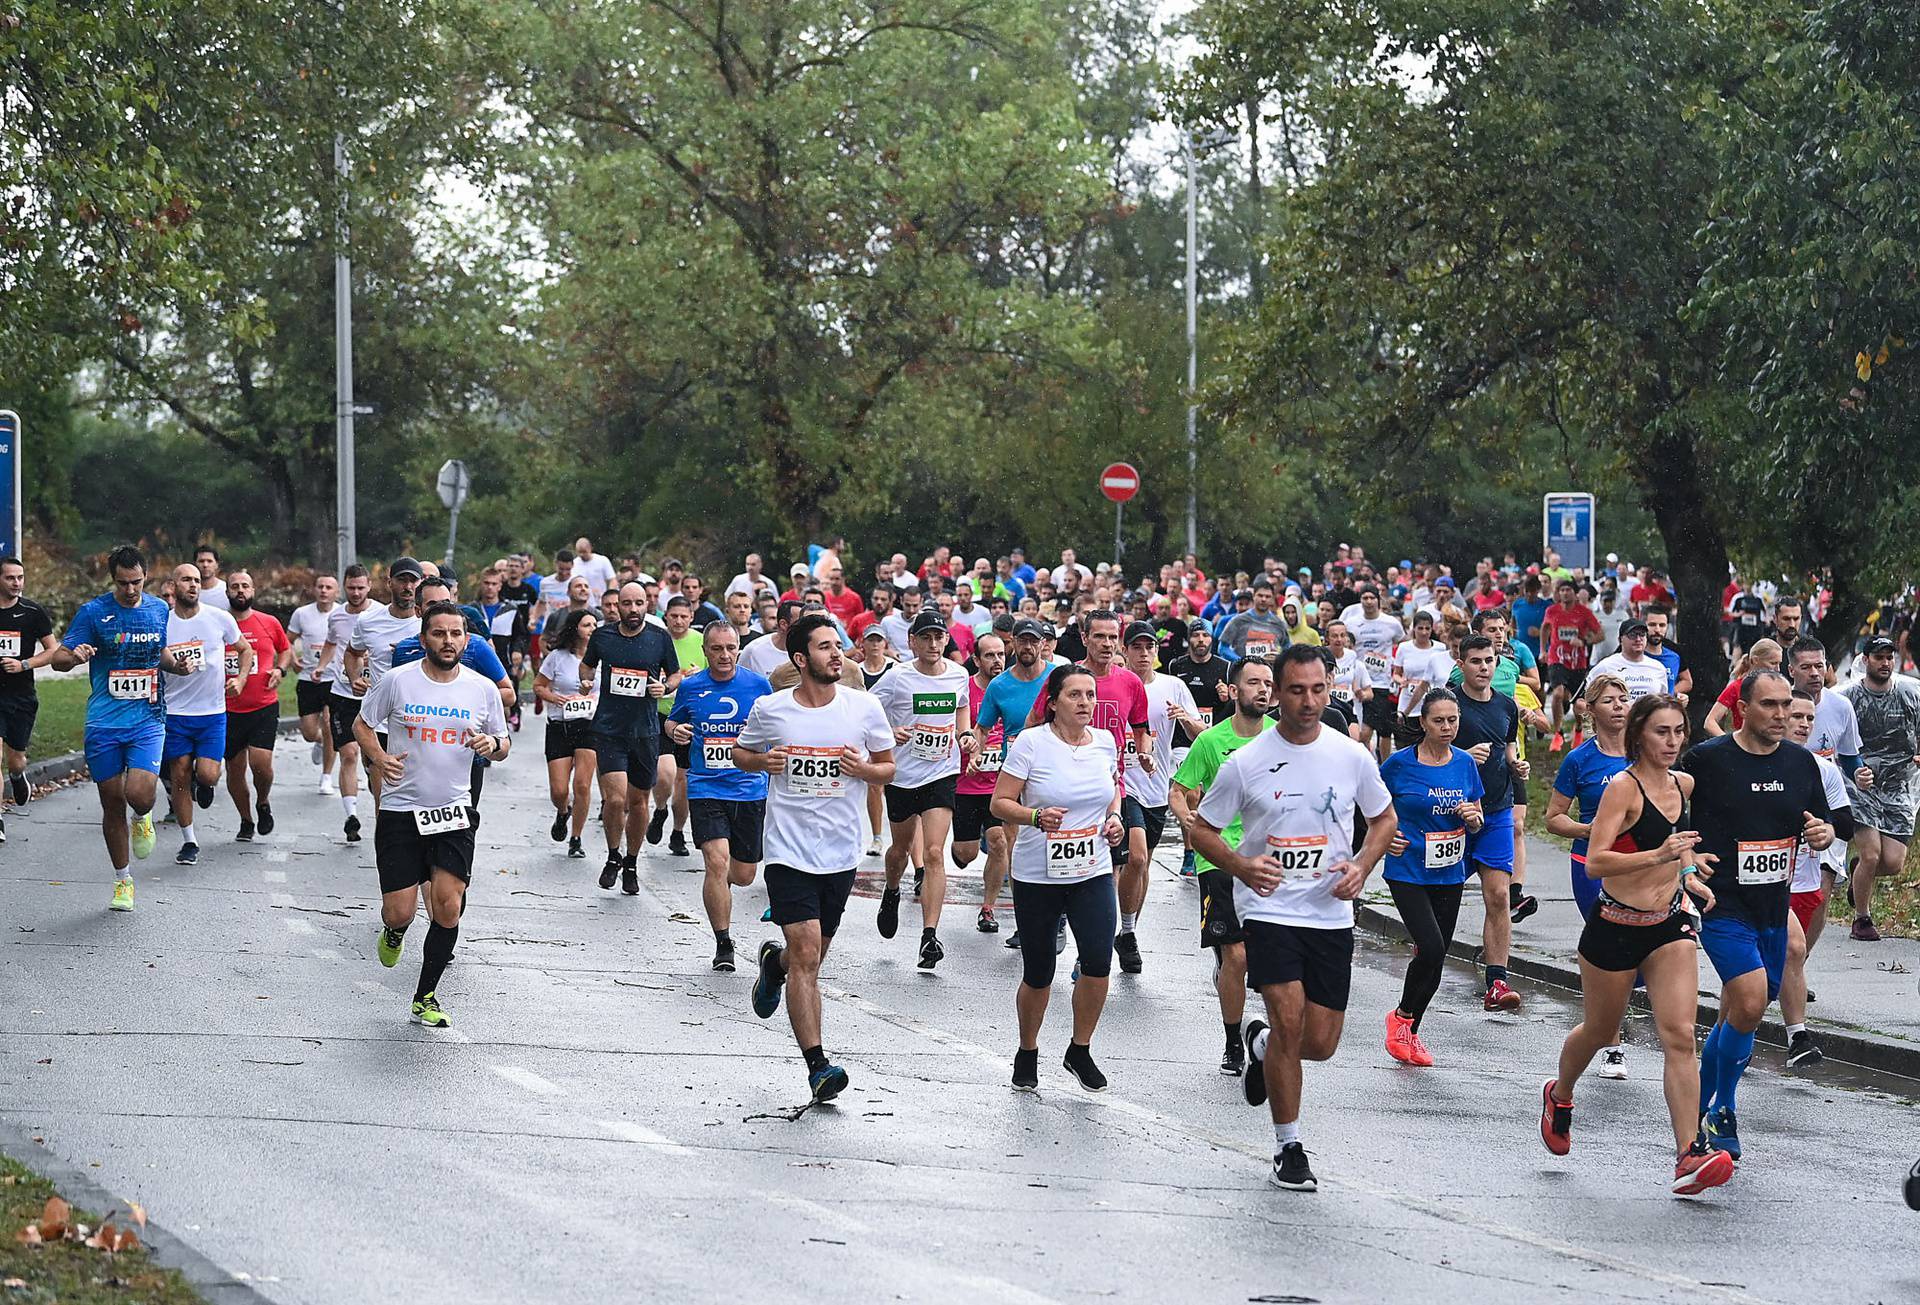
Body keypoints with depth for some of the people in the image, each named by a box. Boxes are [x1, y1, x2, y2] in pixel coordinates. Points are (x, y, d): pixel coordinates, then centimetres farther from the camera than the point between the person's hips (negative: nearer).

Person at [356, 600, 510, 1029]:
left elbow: (502, 744, 13)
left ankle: (426, 997, 7)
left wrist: (493, 745, -11)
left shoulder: (482, 689, 1)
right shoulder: (397, 681, -5)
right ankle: (394, 931, 36)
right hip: (399, 813, -1)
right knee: (399, 913, -4)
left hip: (454, 814, 1)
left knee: (448, 908, -10)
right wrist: (378, 757, -11)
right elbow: (362, 725, 8)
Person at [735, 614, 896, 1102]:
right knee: (806, 956, -13)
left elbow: (888, 768, 10)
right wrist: (762, 761, -9)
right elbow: (741, 752, 14)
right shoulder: (770, 709, -3)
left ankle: (775, 962, 52)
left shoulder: (864, 707, -1)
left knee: (813, 953, 15)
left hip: (841, 853, 3)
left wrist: (864, 769, -13)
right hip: (789, 850, -3)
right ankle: (817, 1065, -11)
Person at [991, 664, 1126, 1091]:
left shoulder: (1104, 741, 4)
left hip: (1093, 874, 3)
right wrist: (1036, 817, -26)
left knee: (1098, 963, -12)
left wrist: (1114, 816, 4)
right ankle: (1027, 1055, 29)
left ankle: (1080, 1051, 10)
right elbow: (1000, 803, -8)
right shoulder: (1031, 743, -10)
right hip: (1037, 876, -3)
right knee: (1038, 975, 4)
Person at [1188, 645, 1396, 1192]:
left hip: (1331, 914, 3)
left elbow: (1384, 818, 16)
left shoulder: (1351, 756, 1)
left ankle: (1262, 1044, 41)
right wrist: (1240, 865, -17)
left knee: (1320, 1043, 3)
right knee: (1290, 1019, -18)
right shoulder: (1245, 762, -5)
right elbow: (1202, 830, 3)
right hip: (1268, 907, -3)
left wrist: (1361, 866, -4)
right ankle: (1288, 1148, -3)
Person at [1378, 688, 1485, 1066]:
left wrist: (1473, 818, -8)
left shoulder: (1465, 763, 4)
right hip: (1408, 872, -5)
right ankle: (1402, 1016, 6)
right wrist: (1385, 835, -12)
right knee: (1431, 949, -18)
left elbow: (1476, 823, 14)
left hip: (1449, 875, 5)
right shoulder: (1400, 763, -8)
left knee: (1436, 957, 8)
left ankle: (1410, 1033, 25)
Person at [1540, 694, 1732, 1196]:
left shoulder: (1684, 785, 6)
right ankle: (1559, 1095, 48)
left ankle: (1690, 1154, -19)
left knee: (1679, 1036, -12)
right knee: (1599, 1032, 16)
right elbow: (1595, 862, -26)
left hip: (1670, 926, 4)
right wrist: (1658, 857, -37)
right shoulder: (1623, 787, -16)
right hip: (1615, 927, -4)